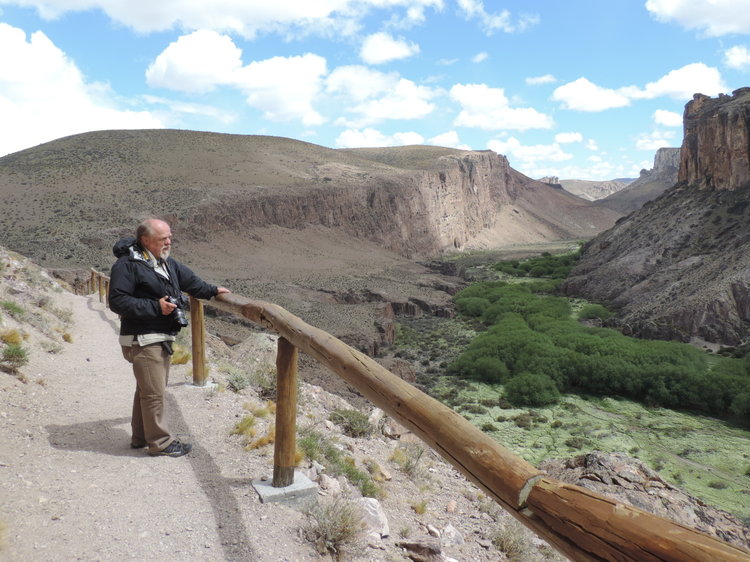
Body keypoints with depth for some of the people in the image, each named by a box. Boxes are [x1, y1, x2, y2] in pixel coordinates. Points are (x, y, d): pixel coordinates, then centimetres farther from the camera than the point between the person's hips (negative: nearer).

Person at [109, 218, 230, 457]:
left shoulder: (167, 263, 12)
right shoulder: (127, 265, -16)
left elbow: (189, 281, 27)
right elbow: (117, 301, -21)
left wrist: (212, 290, 30)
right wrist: (155, 307, -24)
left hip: (162, 338, 9)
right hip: (142, 340, -9)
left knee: (147, 389, 19)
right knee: (154, 392, -4)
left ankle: (141, 437, 32)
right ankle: (160, 442, 8)